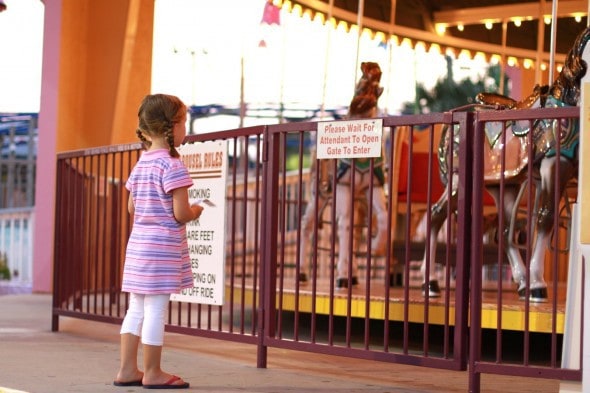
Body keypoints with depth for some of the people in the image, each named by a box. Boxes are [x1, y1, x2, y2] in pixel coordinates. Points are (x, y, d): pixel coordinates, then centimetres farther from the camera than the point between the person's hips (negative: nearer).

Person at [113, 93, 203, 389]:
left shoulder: (141, 164, 10)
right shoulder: (172, 165, -15)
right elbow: (180, 213, -17)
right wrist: (195, 212, 2)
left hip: (138, 243, 8)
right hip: (163, 247, -8)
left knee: (136, 309, 12)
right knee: (156, 310, -2)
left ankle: (128, 370, 16)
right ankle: (152, 373, 5)